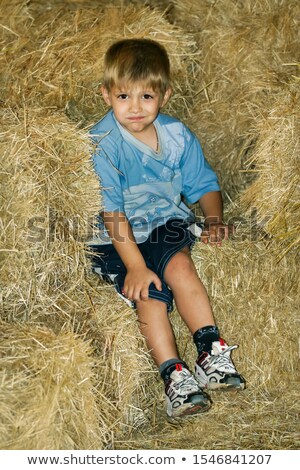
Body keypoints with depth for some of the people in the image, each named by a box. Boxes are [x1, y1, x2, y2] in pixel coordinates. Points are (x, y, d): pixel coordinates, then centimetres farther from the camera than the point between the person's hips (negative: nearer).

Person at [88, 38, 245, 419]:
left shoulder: (177, 136, -1)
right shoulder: (102, 145, -16)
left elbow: (203, 184, 11)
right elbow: (111, 212, -19)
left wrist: (214, 220, -10)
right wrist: (135, 266, -25)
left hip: (167, 223, 3)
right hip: (118, 238, -2)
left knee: (178, 266, -28)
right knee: (149, 293, -23)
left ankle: (211, 351, -25)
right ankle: (175, 375, -22)